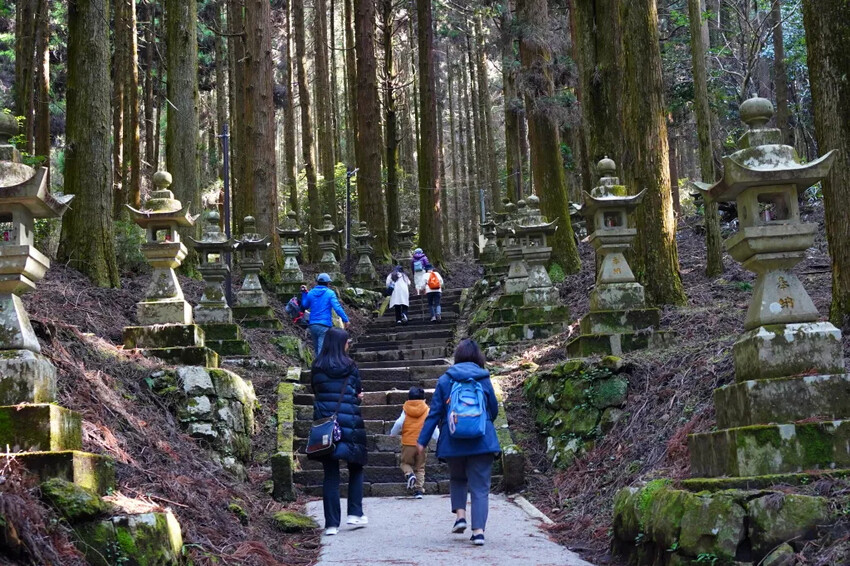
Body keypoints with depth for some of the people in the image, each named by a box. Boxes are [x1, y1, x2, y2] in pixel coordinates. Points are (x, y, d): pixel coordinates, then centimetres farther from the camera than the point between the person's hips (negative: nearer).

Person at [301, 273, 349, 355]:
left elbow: (305, 306, 21)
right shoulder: (330, 293, -6)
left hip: (312, 325, 5)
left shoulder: (310, 293, 7)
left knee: (317, 349, 17)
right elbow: (337, 308, -13)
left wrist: (304, 293, 29)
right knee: (322, 349, -8)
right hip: (325, 326, -5)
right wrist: (345, 319, -5)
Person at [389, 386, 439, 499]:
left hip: (407, 443, -1)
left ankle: (409, 474, -16)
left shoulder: (405, 410, 0)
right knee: (420, 467, 11)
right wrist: (439, 438, 10)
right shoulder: (427, 411, 0)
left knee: (405, 463, 16)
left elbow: (399, 424, -3)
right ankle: (419, 489, 1)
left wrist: (393, 433, 16)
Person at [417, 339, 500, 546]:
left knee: (457, 478, 24)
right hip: (482, 441, -1)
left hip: (453, 442, 1)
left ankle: (460, 513, 5)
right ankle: (478, 530, -8)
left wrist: (422, 440, 4)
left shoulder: (444, 380, 2)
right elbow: (494, 410, 11)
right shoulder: (483, 379, 2)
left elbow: (434, 412, 0)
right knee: (480, 486, 3)